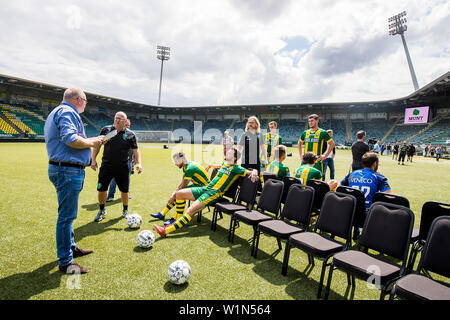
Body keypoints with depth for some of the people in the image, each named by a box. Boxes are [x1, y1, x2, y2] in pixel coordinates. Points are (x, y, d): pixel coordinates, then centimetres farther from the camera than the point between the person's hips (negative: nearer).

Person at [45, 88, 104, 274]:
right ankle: (65, 262, 5)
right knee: (67, 215, -5)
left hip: (66, 170, 11)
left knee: (67, 214, 21)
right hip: (68, 171, -11)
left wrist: (90, 140, 16)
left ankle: (71, 247, 36)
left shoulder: (58, 112, 23)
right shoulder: (67, 112, -11)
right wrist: (92, 142, -10)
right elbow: (71, 139, -25)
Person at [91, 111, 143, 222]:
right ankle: (102, 211, 28)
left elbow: (136, 150, -2)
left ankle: (125, 211, 29)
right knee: (101, 189, 5)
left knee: (124, 190, 6)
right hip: (106, 166, 1)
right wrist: (93, 159, 1)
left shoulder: (130, 134, -1)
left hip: (123, 168, -1)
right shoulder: (106, 130, 3)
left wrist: (138, 163, -16)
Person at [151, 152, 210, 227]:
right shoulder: (185, 166, 4)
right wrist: (174, 192, -1)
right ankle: (162, 214, 17)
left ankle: (177, 219, -15)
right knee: (176, 193, 6)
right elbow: (182, 183, 7)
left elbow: (184, 186, -21)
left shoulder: (190, 168, -25)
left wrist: (173, 196, -11)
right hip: (197, 185, 10)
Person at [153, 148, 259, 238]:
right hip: (206, 188, 9)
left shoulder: (236, 168, -1)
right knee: (179, 193, 1)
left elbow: (253, 171, -7)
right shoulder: (225, 164, 20)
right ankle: (178, 219, 10)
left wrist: (253, 173, -28)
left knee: (191, 210, -27)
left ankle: (166, 231, -28)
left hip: (215, 193, -9)